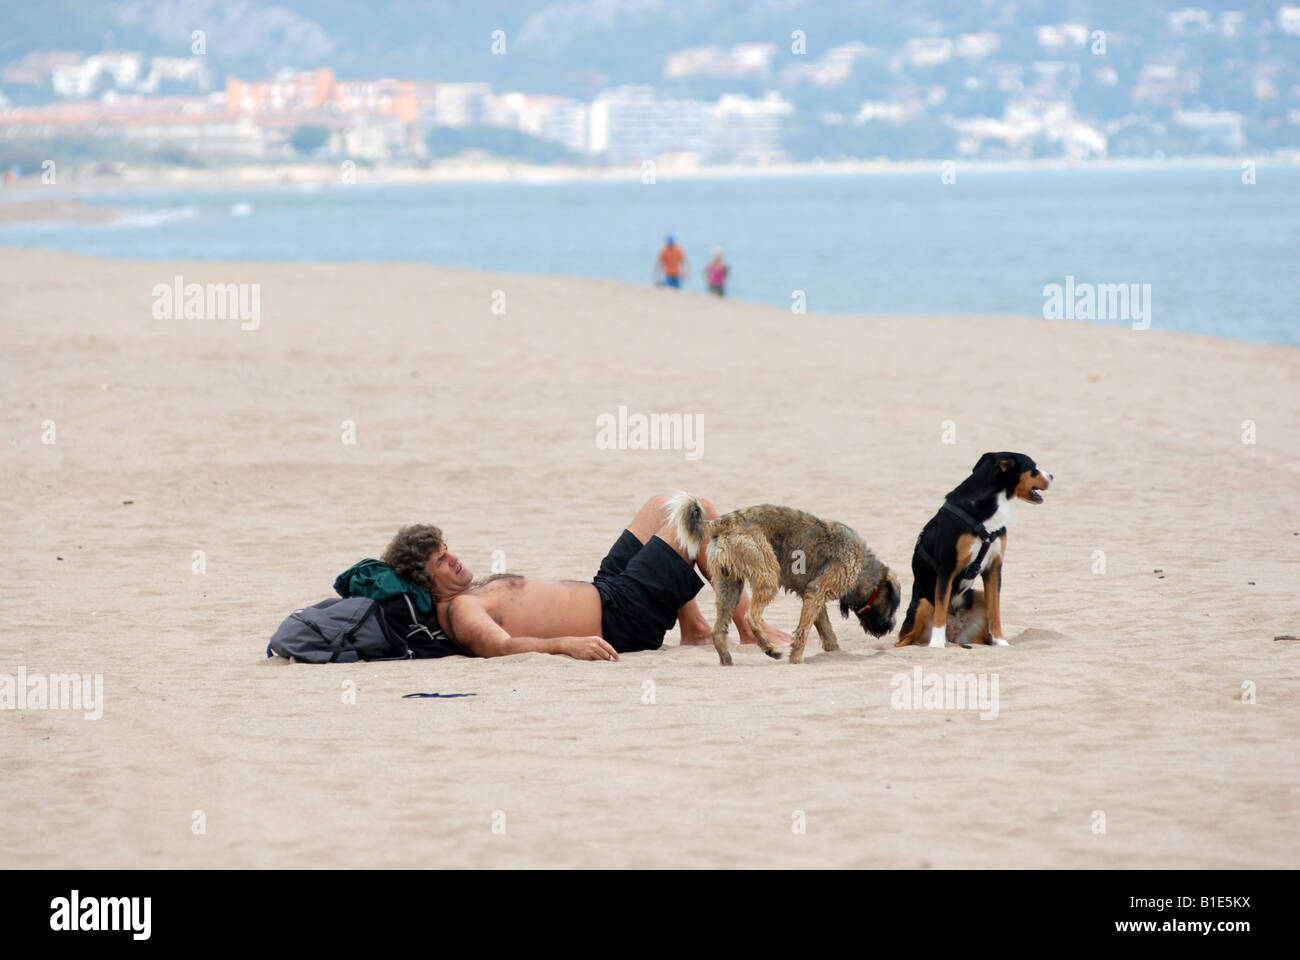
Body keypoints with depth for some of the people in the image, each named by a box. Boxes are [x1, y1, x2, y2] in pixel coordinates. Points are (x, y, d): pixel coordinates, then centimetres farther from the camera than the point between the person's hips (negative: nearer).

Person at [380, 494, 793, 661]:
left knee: (661, 506, 27)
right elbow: (500, 646, -41)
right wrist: (565, 644, -52)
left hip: (604, 590, 11)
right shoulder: (460, 611, -22)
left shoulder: (469, 593, 7)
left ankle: (695, 629, 23)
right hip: (620, 618, -11)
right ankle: (750, 630, 7)